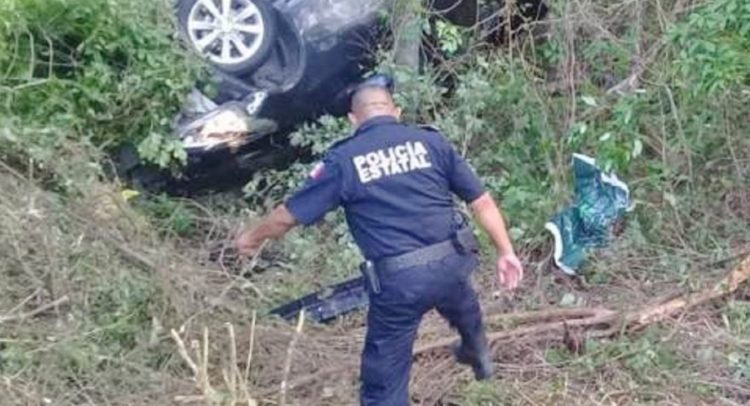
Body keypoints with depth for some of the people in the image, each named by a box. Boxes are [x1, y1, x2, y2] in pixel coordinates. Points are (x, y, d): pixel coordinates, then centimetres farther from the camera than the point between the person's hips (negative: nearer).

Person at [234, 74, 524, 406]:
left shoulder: (343, 160, -2)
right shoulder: (431, 141, 4)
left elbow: (289, 215, 5)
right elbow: (481, 201, 4)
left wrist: (251, 238, 23)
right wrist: (506, 251, 13)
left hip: (397, 280, -4)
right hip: (450, 262, 4)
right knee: (461, 306, 40)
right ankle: (478, 354, 71)